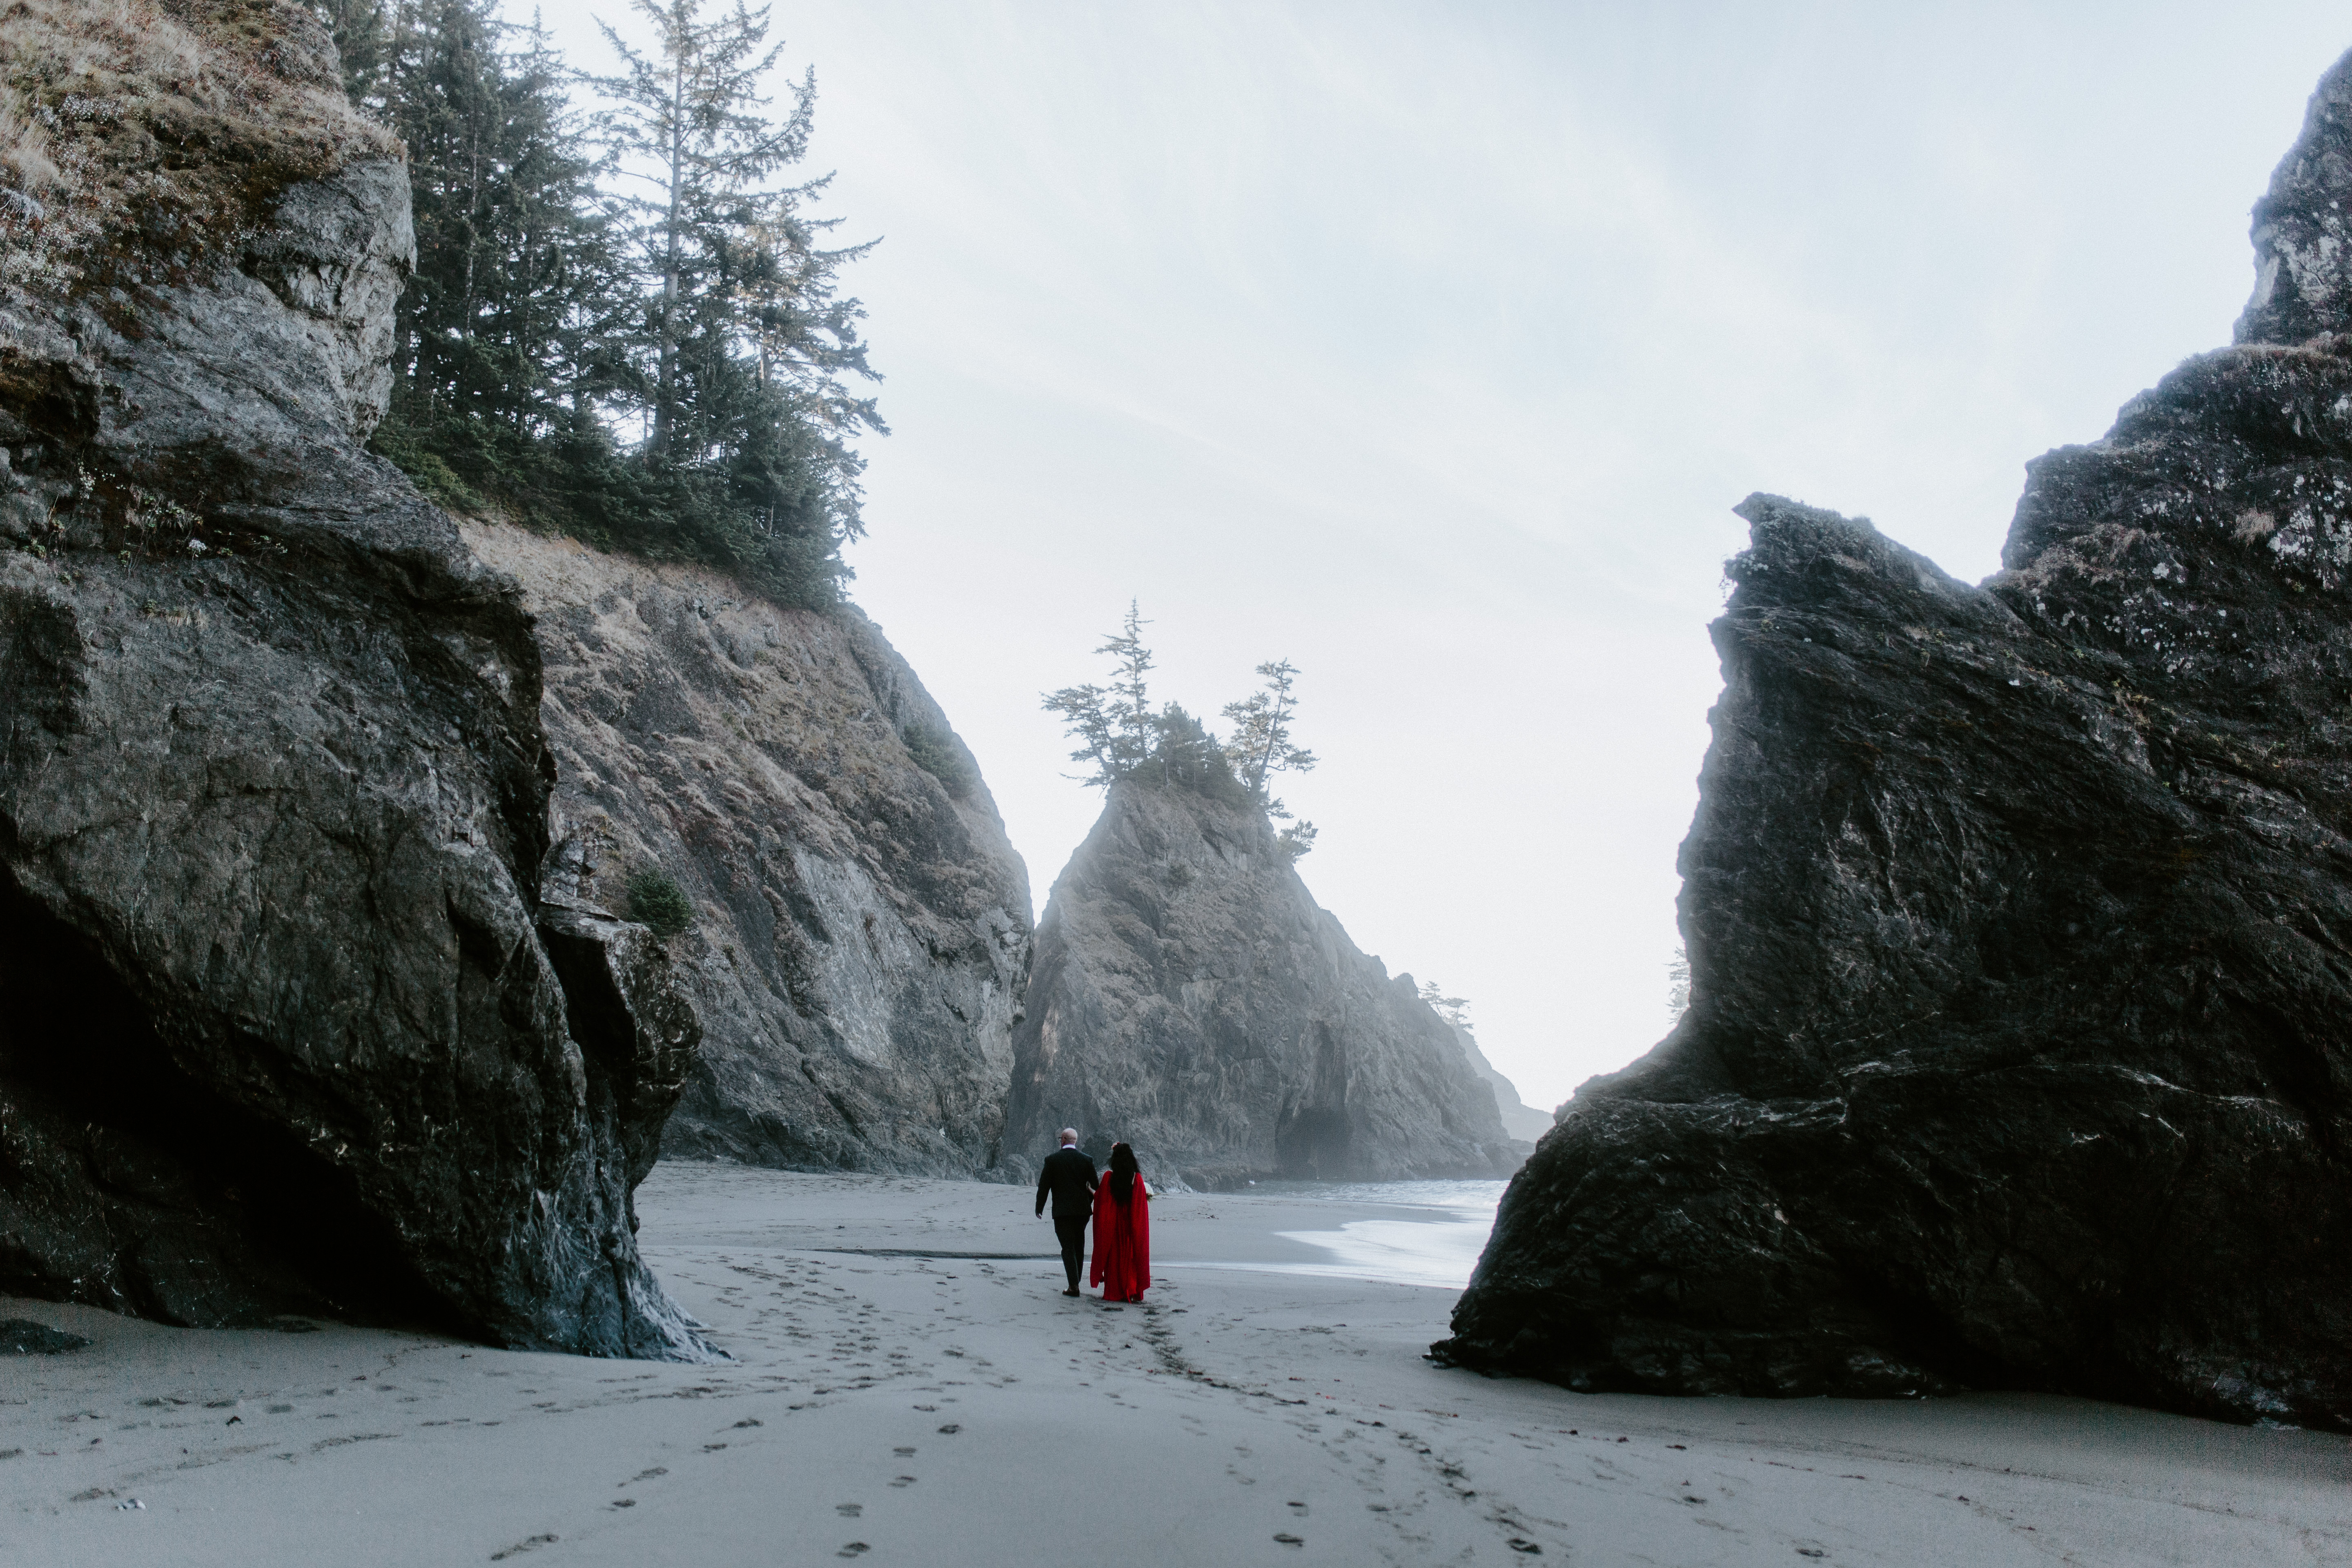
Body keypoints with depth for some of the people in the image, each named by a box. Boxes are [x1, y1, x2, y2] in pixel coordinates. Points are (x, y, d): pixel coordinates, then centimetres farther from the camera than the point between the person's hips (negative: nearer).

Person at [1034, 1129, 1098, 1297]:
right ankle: (1076, 1281, 23)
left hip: (1062, 1211, -3)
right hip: (1082, 1210, 3)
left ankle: (1074, 1286, -10)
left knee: (1068, 1248, -2)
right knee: (1079, 1247, 17)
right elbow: (1095, 1187, 6)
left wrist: (1039, 1208, 10)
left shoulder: (1052, 1160, -5)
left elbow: (1044, 1186, -2)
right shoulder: (1087, 1160, 2)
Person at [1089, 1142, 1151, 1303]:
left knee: (1114, 1255, 8)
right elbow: (1142, 1202, -2)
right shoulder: (1137, 1178, -7)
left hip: (1113, 1225, -1)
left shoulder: (1108, 1177, -10)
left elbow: (1100, 1197, -1)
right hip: (1132, 1225, 1)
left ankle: (1114, 1292, 7)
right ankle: (1132, 1291, 10)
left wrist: (1091, 1191, 17)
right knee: (1132, 1254, 11)